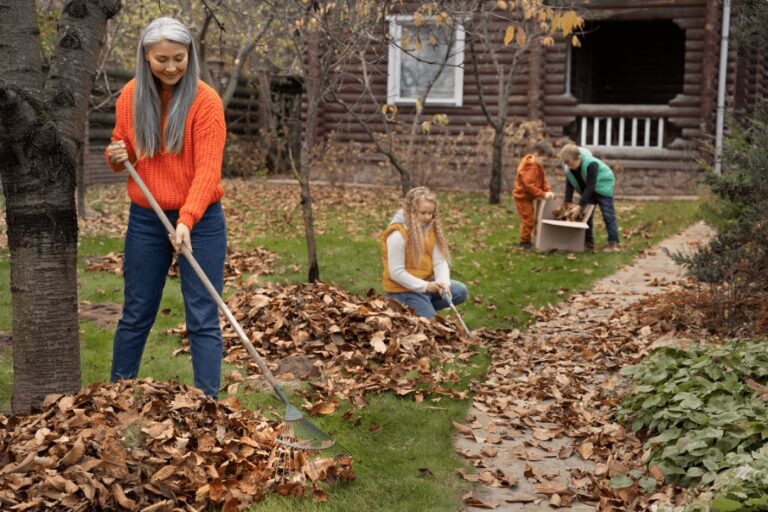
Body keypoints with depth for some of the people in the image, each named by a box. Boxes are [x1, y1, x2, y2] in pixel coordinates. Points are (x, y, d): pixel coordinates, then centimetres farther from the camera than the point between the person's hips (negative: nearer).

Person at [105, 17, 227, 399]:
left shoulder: (205, 101, -12)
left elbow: (208, 168, -19)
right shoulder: (130, 96, 1)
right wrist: (116, 156, -10)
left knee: (203, 320, -2)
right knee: (135, 316, 14)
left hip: (200, 221, -4)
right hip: (145, 220, 4)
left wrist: (187, 220, -32)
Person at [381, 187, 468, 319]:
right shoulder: (398, 234, -24)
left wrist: (443, 283, -24)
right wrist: (425, 286, -24)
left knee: (460, 291, -1)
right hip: (403, 289, -7)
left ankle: (424, 307, 5)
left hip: (427, 282, 8)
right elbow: (396, 273, -23)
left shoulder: (431, 228, -2)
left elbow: (440, 261, -5)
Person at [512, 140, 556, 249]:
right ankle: (524, 242, -1)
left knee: (528, 219, 17)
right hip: (522, 197, -11)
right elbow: (529, 185, -29)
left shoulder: (538, 166, 9)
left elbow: (543, 180, 8)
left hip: (527, 197, 11)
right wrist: (543, 194, -28)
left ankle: (526, 240, 27)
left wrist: (548, 191, -9)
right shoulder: (530, 168, -24)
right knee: (528, 220, -8)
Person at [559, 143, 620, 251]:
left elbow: (590, 186, -36)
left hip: (603, 186, -6)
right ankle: (588, 243, 9)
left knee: (608, 215, -9)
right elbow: (569, 185, -12)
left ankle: (613, 243, -8)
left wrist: (580, 206, -37)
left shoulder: (591, 164, -37)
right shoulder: (568, 167, -19)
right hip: (587, 190, 6)